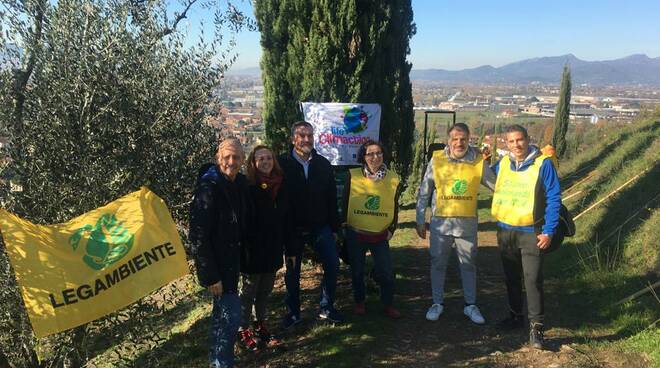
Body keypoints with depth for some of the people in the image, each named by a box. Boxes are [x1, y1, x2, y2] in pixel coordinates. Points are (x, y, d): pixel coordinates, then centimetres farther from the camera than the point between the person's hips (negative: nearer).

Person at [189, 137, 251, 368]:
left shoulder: (240, 183, 0)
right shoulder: (209, 188, -23)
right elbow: (198, 235, -24)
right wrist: (210, 275, -23)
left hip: (232, 259, 8)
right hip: (216, 263, -8)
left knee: (222, 311, 24)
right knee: (231, 315, -7)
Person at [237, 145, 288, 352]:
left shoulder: (280, 186, 3)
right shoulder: (247, 188, -15)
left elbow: (285, 218, 9)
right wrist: (244, 248, -17)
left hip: (273, 249, 5)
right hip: (252, 250, -5)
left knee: (265, 291, 18)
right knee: (248, 292, 9)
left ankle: (260, 325, 36)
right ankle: (244, 330, 24)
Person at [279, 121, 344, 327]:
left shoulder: (323, 164, 3)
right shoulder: (283, 164, -8)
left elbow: (331, 198, 7)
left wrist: (334, 227, 6)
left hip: (320, 227, 3)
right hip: (293, 230, -2)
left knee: (332, 266, -1)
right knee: (292, 272, 9)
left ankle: (326, 308, 19)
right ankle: (293, 313, 28)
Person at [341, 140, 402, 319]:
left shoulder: (393, 178, -1)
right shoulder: (353, 175, -7)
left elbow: (395, 206, 7)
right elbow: (345, 202, 0)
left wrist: (391, 229, 3)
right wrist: (343, 224, 2)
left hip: (380, 235, 1)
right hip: (355, 234, -1)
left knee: (386, 272, 1)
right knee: (357, 271, 13)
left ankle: (388, 305, 20)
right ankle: (359, 302, 32)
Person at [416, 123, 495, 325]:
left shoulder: (478, 161, -5)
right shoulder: (437, 160, -5)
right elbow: (423, 193, 1)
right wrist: (420, 221, 2)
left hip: (467, 223, 1)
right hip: (441, 222, 0)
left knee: (469, 265, 13)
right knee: (438, 264, 11)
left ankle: (470, 305, 29)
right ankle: (437, 303, 28)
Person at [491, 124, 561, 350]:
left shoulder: (543, 164, -9)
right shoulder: (503, 163, 5)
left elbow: (554, 198, -8)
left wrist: (548, 231, -12)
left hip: (531, 232, -5)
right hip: (505, 231, 5)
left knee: (533, 279, -8)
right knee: (511, 278, 15)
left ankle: (536, 327, 1)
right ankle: (515, 316, 31)